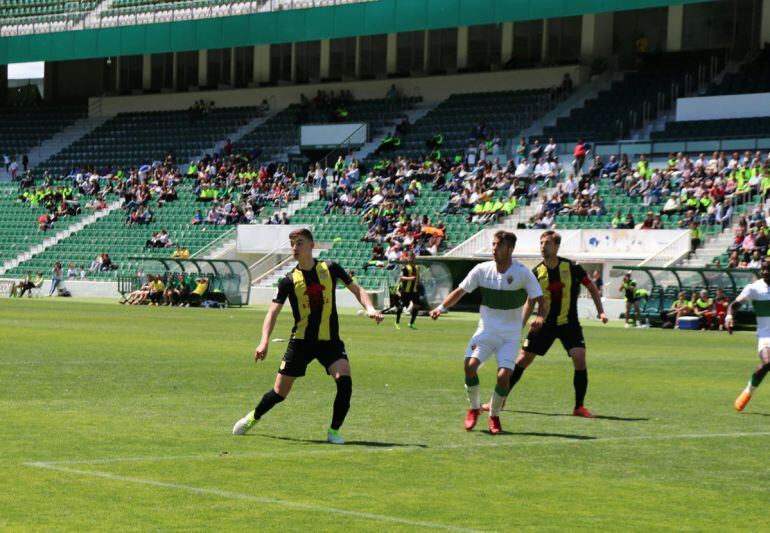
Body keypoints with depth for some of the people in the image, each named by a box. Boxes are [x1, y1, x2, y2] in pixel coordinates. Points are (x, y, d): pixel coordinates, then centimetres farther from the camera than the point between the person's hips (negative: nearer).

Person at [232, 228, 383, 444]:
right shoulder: (289, 280, -5)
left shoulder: (330, 269, -1)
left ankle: (334, 430, -6)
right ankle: (253, 418, 33)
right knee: (280, 392, 4)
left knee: (344, 380, -23)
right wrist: (264, 341, -23)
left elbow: (356, 289, 8)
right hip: (301, 342, 0)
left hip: (330, 341, 0)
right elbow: (273, 311, -9)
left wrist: (370, 308, -11)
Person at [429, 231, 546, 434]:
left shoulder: (522, 273, -11)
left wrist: (540, 316, -29)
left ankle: (494, 415, 9)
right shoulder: (482, 269, -2)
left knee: (504, 375, -17)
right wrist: (441, 307, -5)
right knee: (470, 365, -20)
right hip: (486, 330, 2)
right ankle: (474, 408, 5)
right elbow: (460, 291, 7)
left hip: (510, 335, -2)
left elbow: (540, 299, -9)